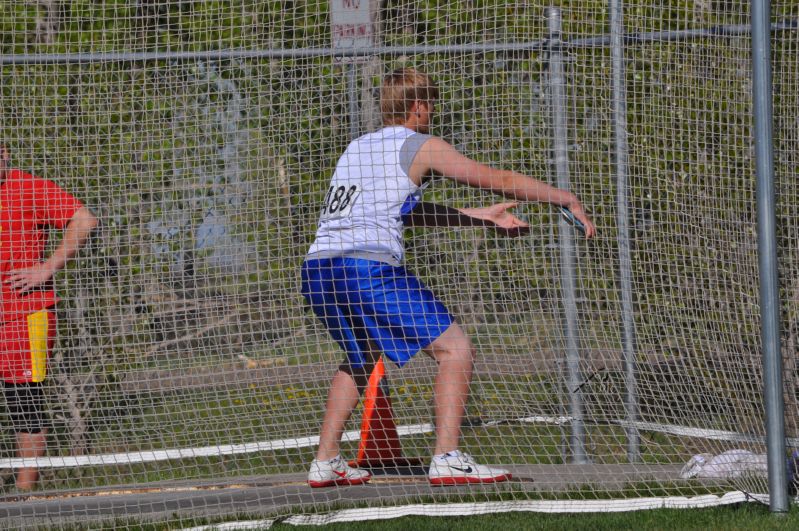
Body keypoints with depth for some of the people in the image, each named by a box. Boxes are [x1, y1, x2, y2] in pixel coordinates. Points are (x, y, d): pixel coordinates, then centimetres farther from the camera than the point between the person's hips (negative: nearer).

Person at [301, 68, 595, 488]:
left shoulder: (357, 147, 26)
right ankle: (447, 459, -15)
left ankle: (325, 463, 24)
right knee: (455, 350, -2)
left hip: (316, 269, 8)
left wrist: (479, 216, 40)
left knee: (361, 357, 31)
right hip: (368, 267, -8)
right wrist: (568, 199, 20)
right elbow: (499, 180, 10)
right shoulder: (422, 147, 6)